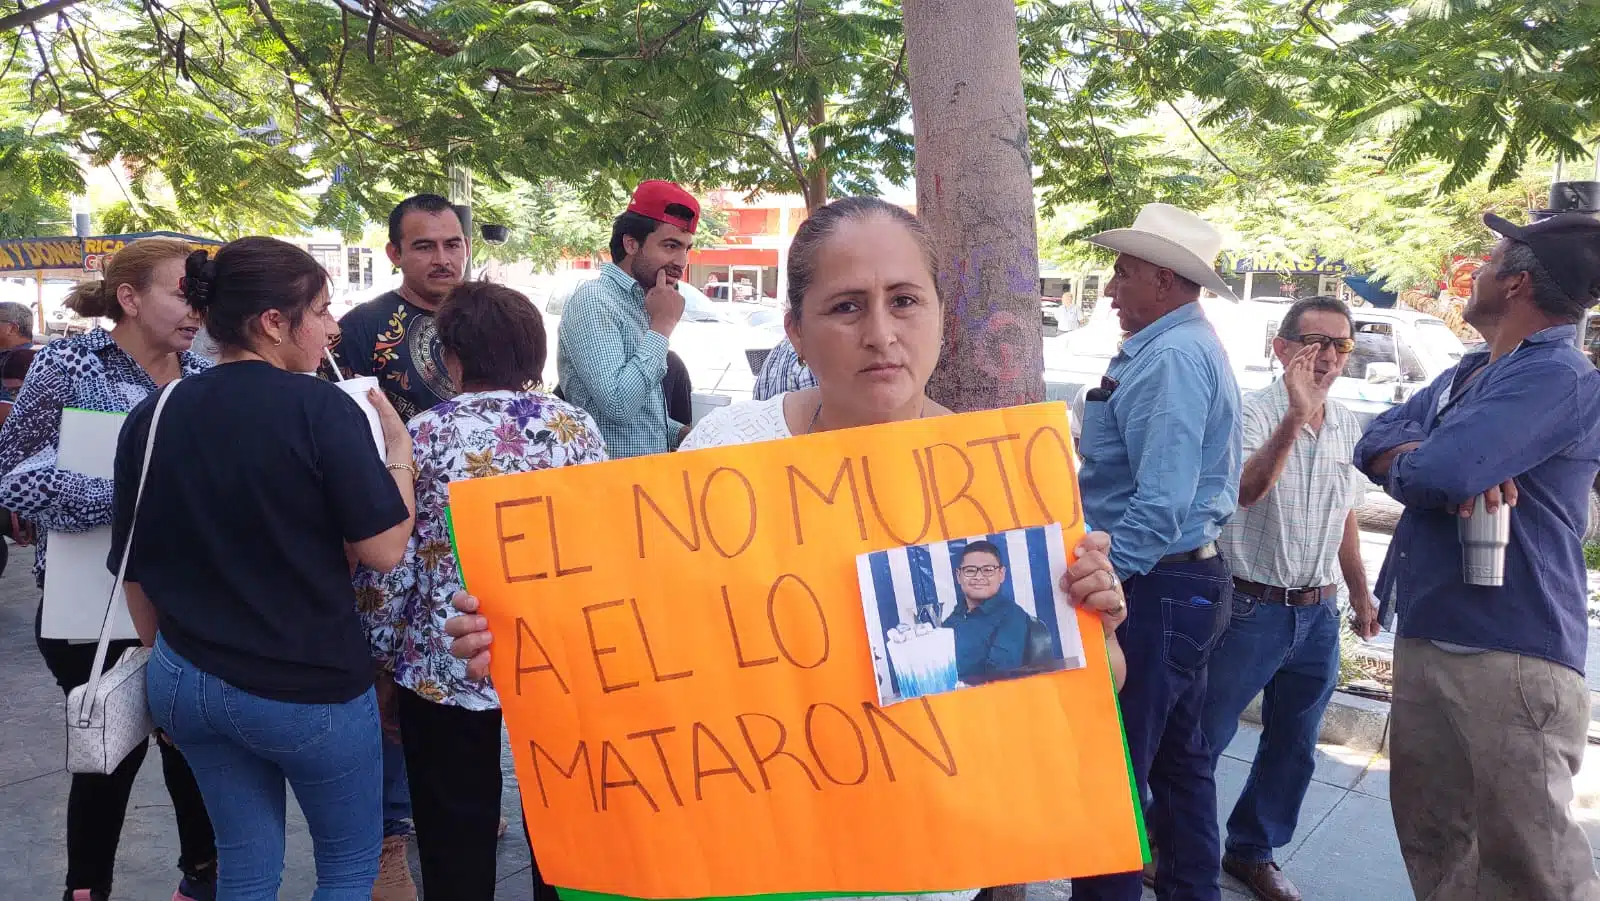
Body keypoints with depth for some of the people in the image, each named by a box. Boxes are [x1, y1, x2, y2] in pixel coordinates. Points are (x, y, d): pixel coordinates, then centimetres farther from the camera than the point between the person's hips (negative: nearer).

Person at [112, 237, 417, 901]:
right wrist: (399, 448, -3)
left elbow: (135, 569, 6)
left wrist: (170, 659, 20)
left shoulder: (150, 418, 0)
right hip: (307, 686, -6)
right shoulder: (319, 408, -17)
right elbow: (383, 548, -18)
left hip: (187, 680, 6)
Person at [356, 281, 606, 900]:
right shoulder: (578, 428, -4)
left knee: (456, 834, 15)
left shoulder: (424, 436, -10)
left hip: (448, 667, -2)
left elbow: (386, 563, -8)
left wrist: (382, 649, 6)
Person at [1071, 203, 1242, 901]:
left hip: (1154, 588, -11)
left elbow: (1162, 504, -26)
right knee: (1179, 759, 21)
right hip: (1190, 582, 11)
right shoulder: (1190, 345, 15)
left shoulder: (1170, 357, -19)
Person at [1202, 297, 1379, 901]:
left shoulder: (1347, 426, 7)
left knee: (1293, 748, 15)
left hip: (1318, 613, 7)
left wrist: (1361, 596, 23)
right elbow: (1246, 491, -32)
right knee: (1203, 737, 3)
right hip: (1250, 607, -6)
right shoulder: (1253, 411, -13)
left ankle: (1253, 851, 33)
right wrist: (1296, 415, -41)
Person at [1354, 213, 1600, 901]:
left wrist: (1403, 463, -3)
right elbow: (1375, 440, 8)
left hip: (1507, 655, -9)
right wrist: (1458, 470, -14)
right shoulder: (1469, 374, 16)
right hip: (1427, 639, 10)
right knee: (1432, 840, 19)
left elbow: (1433, 473, -29)